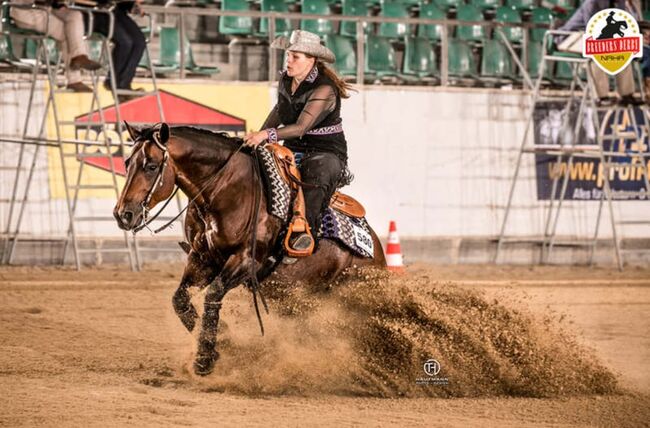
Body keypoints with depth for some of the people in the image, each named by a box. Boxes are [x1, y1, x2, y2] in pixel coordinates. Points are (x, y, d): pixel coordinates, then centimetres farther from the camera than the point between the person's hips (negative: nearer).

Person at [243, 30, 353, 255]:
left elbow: (301, 127, -29)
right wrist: (259, 136, 11)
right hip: (294, 150, 7)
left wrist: (268, 134, -41)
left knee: (317, 171, -40)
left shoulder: (324, 89, -19)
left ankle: (306, 230, -46)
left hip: (327, 152, -7)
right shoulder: (285, 80, 4)